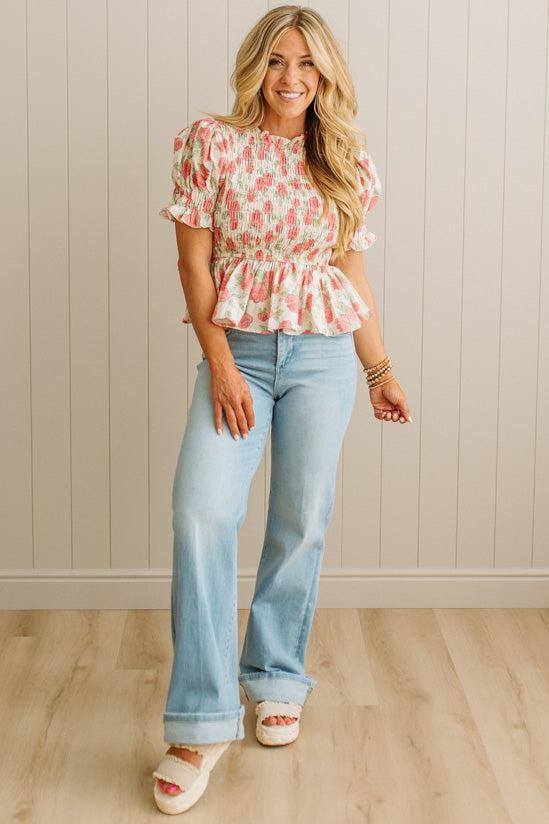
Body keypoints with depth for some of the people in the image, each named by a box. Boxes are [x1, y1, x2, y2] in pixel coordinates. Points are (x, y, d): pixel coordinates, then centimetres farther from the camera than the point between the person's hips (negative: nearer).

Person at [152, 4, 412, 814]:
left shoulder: (348, 163, 7)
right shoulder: (213, 143, -1)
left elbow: (354, 275, 13)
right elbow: (194, 263, -3)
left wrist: (381, 369, 14)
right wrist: (221, 365, -11)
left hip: (324, 357, 2)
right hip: (236, 351, -2)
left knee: (302, 523, 4)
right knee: (202, 513, -16)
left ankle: (277, 678, 25)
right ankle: (201, 722, -10)